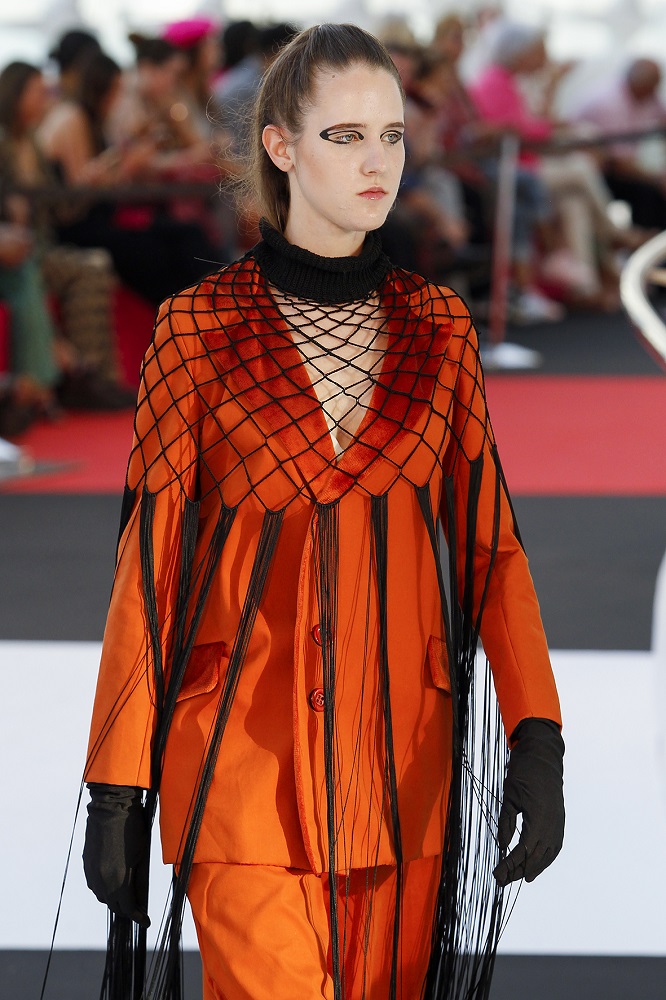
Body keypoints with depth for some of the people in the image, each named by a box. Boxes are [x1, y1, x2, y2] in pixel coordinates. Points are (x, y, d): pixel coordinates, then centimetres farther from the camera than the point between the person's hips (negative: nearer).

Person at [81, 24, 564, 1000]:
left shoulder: (438, 327, 7)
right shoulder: (199, 327, -2)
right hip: (247, 757, -3)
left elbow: (488, 536, 5)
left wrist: (538, 737, -8)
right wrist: (116, 787, -4)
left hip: (406, 755, 3)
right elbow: (150, 559, -1)